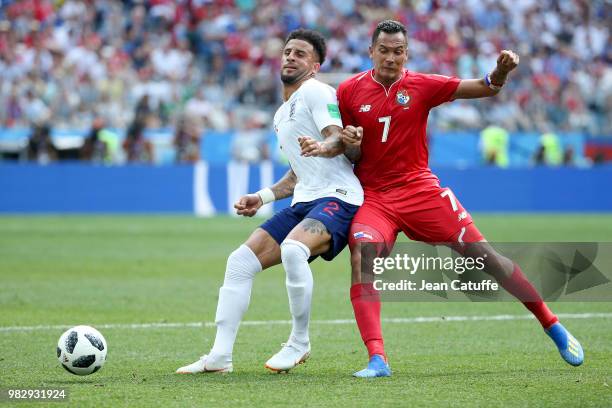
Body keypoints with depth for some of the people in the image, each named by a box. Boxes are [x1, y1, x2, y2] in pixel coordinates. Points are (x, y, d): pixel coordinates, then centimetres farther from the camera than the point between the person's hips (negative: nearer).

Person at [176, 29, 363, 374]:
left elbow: (339, 138, -19)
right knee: (241, 261, -1)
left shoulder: (316, 92, -4)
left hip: (337, 197, -9)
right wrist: (263, 197, 21)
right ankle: (220, 356, 0)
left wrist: (321, 147, -40)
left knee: (293, 249, -36)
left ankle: (299, 343, -19)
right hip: (304, 202, 9)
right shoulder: (282, 115, 24)